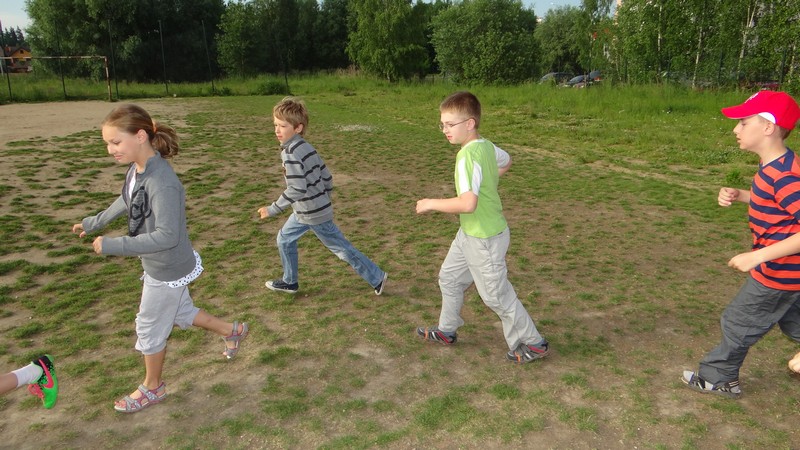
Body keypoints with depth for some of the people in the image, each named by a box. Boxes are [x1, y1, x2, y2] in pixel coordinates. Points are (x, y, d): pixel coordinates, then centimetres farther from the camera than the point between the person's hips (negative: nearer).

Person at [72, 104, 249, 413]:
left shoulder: (162, 183, -32)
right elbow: (126, 201, 15)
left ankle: (152, 388, 37)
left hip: (168, 270, -8)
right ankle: (232, 331, 46)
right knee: (181, 314, 26)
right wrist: (93, 223, 25)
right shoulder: (136, 169, -6)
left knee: (150, 329, 12)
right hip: (156, 266, 8)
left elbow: (167, 236, -31)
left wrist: (112, 246, -28)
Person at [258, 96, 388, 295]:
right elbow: (327, 176, 9)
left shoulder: (290, 153, -22)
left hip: (312, 214, -9)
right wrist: (324, 200, 21)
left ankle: (377, 278, 14)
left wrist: (272, 209, -21)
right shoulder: (307, 147, 5)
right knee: (285, 238, 21)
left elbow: (297, 189, -29)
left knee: (342, 249, 3)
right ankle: (290, 281, 33)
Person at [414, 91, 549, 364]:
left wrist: (431, 204, -25)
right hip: (469, 233, 10)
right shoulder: (486, 145, 1)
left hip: (484, 239, -10)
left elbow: (467, 204, -38)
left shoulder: (468, 156, -28)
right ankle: (446, 331, 41)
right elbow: (506, 162, 23)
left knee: (496, 295, 7)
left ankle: (533, 343, 25)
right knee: (449, 278, 22)